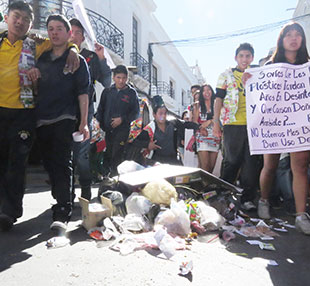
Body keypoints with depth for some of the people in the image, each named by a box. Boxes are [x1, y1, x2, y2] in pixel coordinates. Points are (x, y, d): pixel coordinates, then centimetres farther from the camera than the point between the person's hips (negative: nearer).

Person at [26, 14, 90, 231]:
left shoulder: (77, 60, 6)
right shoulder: (41, 59, 19)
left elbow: (83, 93, 0)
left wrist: (83, 123, -9)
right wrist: (32, 74, 2)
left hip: (65, 119, -5)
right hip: (42, 120, 5)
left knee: (62, 164, -13)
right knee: (49, 163, 9)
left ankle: (62, 214, -14)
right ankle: (62, 200, 26)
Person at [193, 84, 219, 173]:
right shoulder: (198, 105, 11)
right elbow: (195, 121, 4)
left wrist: (209, 121, -12)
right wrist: (201, 129, -14)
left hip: (215, 138, 2)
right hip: (202, 137, -2)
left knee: (211, 166, 1)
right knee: (205, 166, -14)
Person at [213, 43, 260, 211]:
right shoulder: (226, 75, 11)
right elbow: (219, 99, 5)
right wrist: (216, 122, -4)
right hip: (232, 123, -3)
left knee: (251, 161, 1)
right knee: (232, 160, 1)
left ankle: (247, 198, 9)